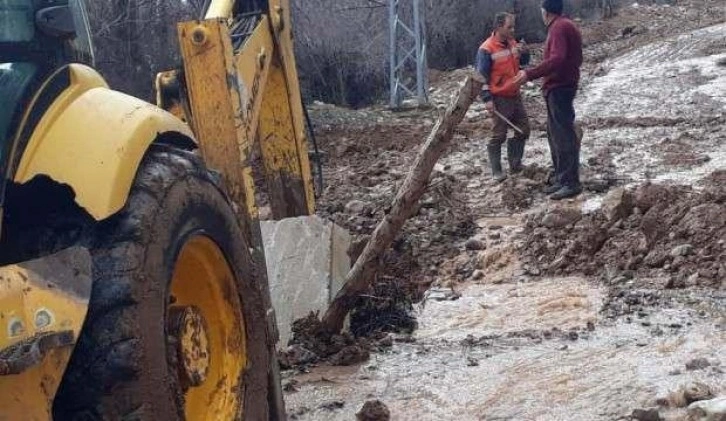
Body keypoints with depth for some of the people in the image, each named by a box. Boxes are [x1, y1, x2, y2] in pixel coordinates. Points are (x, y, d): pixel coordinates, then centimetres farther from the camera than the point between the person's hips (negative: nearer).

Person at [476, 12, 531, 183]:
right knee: (498, 135, -3)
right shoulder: (486, 49, -15)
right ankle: (496, 171, 5)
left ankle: (515, 164, 26)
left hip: (515, 96, 8)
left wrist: (524, 53, -6)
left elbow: (524, 62, 17)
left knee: (523, 130, 13)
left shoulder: (512, 44, 6)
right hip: (499, 99, -8)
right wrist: (487, 99, -20)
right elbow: (482, 75, -15)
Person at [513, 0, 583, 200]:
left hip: (559, 88, -11)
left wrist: (530, 74, -27)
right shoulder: (567, 26, 17)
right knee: (555, 134, 14)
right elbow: (573, 59, 23)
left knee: (564, 135, -10)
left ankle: (571, 183, -10)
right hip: (562, 86, 11)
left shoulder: (559, 28, -14)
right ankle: (561, 179, 19)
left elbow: (556, 60, -26)